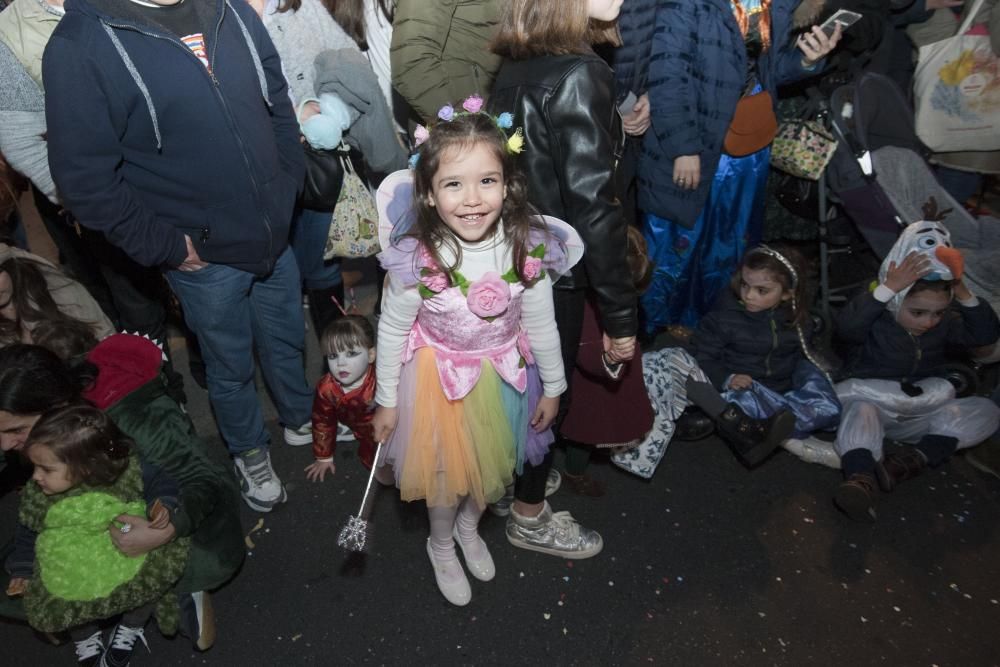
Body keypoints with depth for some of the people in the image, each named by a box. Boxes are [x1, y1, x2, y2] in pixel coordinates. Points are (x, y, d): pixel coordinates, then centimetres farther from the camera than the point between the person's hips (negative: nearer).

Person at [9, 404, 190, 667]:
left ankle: (130, 627, 5)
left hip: (128, 562, -2)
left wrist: (163, 506, -25)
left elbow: (162, 484, -5)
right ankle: (85, 636, 16)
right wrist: (24, 570, 9)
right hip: (70, 576, 2)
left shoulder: (129, 471, -21)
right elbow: (29, 533, 8)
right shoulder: (37, 495, -10)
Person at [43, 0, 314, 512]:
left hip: (275, 235, 5)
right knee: (231, 366, 16)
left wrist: (289, 186, 7)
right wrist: (167, 247, -13)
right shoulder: (80, 46, -16)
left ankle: (301, 419, 49)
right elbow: (85, 179, -15)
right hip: (203, 256, -4)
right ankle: (248, 451, 42)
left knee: (286, 341, 22)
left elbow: (278, 104, 12)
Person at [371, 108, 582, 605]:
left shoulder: (527, 249, -22)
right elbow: (392, 330, -12)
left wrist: (552, 387, 3)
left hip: (505, 374, 3)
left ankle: (469, 526, 57)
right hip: (438, 377, -2)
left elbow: (541, 324, -8)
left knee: (493, 463, 24)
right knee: (446, 469, 17)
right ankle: (441, 545, 50)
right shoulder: (418, 259, -27)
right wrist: (386, 400, -3)